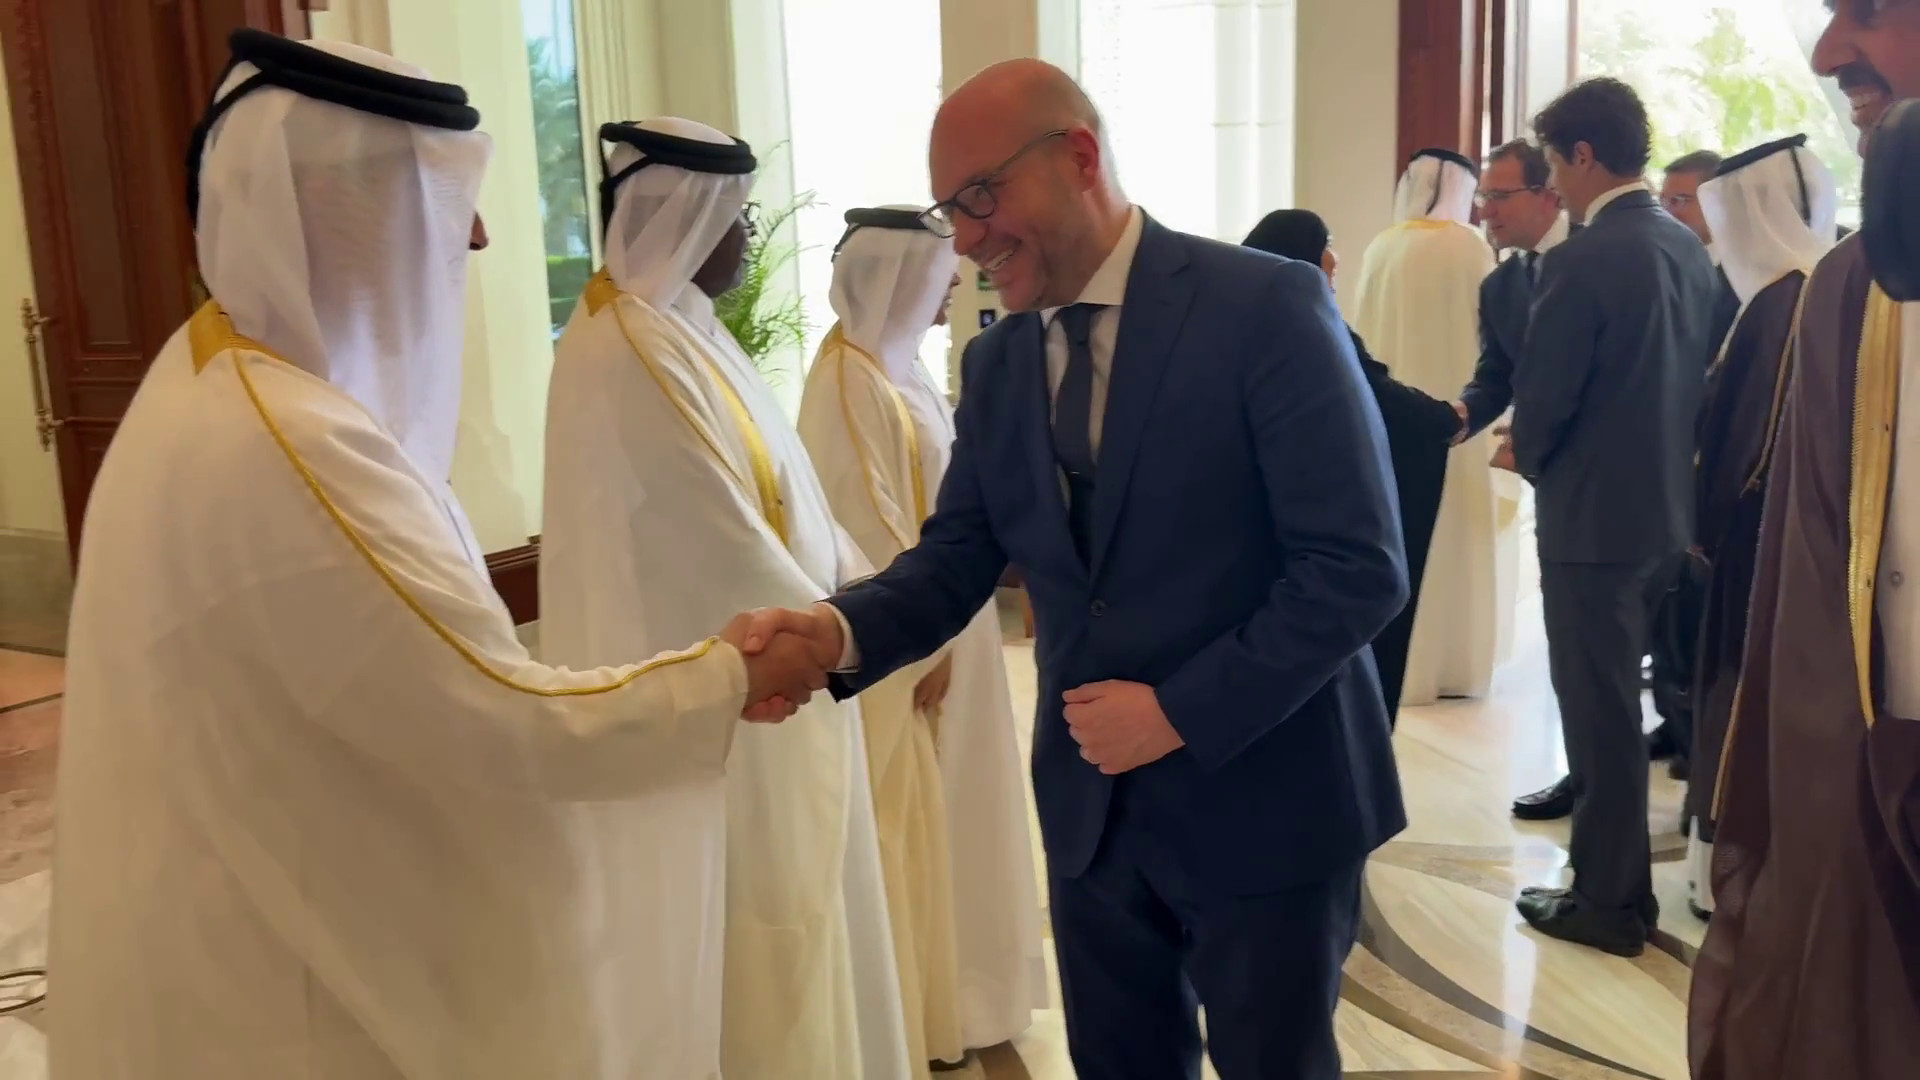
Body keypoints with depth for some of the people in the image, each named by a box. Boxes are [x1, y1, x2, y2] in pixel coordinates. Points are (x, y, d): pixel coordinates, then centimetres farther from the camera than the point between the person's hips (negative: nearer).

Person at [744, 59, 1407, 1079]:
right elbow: (957, 557, 3)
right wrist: (843, 628, -17)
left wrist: (1182, 712, -20)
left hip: (1257, 799, -5)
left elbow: (1358, 567, -18)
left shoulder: (1267, 306, -15)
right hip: (1091, 807, 5)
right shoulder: (995, 361, 4)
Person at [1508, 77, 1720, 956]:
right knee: (1616, 700, 19)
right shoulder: (1689, 250, 6)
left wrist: (1529, 459, 4)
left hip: (1593, 513, -8)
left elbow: (1541, 398, -17)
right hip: (1663, 501, 8)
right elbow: (1682, 374, 13)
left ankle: (1609, 902, 14)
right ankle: (1618, 876, 32)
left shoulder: (1584, 261, -19)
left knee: (1597, 709, 3)